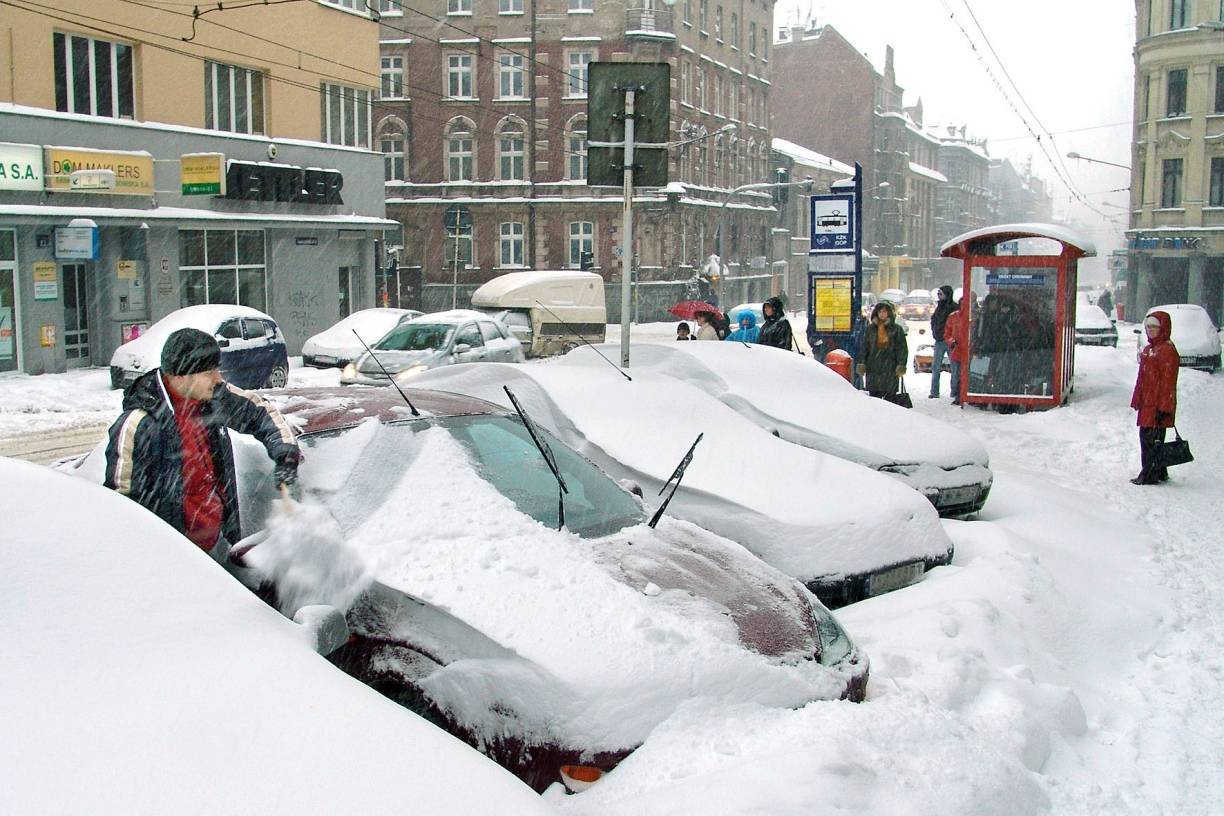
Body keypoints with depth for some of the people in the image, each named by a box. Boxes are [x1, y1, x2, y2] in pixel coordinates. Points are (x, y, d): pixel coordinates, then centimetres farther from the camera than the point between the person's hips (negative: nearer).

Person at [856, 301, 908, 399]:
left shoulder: (896, 329, 5)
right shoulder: (870, 329, 11)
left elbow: (902, 348, 3)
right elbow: (864, 347, 12)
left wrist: (901, 365, -7)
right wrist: (861, 363, 2)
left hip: (890, 368, -2)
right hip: (873, 368, 2)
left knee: (889, 395, -5)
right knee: (873, 395, 0)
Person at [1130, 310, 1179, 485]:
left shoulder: (1167, 350, -12)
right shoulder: (1148, 349, 17)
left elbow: (1168, 381, -17)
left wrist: (1164, 407, -19)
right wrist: (1138, 401, 20)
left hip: (1157, 405, -10)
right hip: (1147, 404, 10)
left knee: (1151, 439, -8)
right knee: (1146, 437, 13)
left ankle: (1150, 474, -3)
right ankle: (1160, 472, 22)